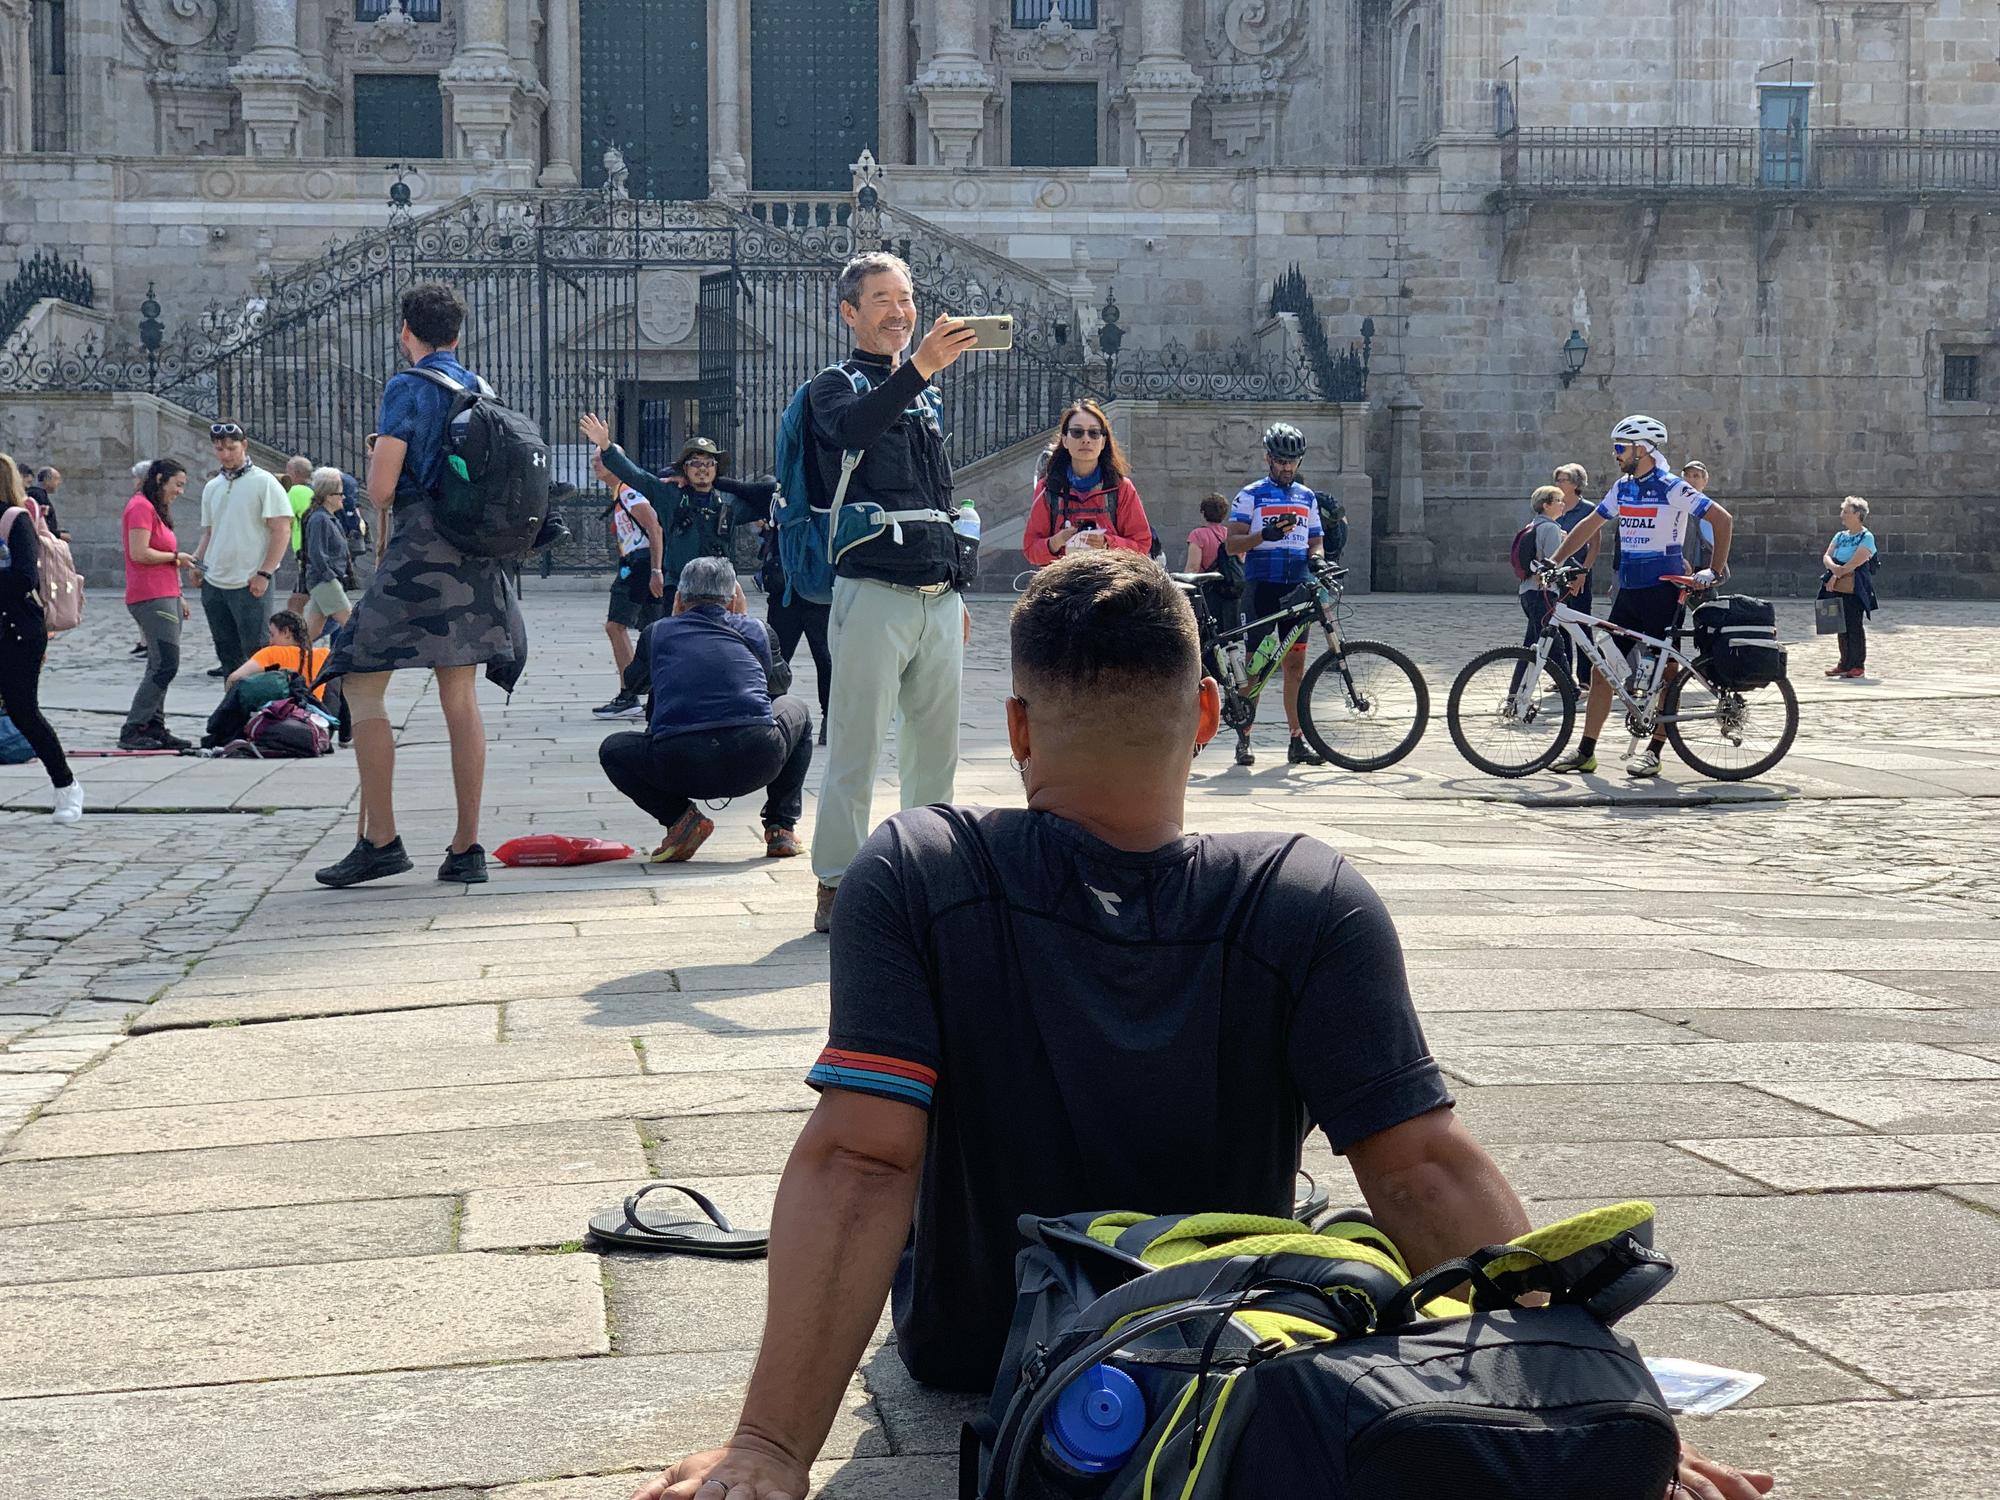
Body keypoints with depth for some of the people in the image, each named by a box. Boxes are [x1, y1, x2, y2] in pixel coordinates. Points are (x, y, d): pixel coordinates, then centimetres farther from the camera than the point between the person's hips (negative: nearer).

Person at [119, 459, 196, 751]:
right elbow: (139, 553, -19)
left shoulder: (156, 509, 22)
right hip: (151, 598, -11)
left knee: (160, 667, 9)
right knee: (166, 665, -15)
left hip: (165, 597, 11)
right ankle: (132, 731, -12)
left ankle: (154, 729, 11)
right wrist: (176, 557, -7)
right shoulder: (141, 506, -9)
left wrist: (177, 597, 20)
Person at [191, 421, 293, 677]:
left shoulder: (264, 482, -4)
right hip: (213, 584, 6)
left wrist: (264, 574, -16)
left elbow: (282, 531, -9)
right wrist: (196, 562, 4)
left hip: (250, 585, -6)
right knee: (227, 656, 10)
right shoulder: (212, 488, 16)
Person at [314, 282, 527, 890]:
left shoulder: (408, 387, -7)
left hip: (420, 549, -7)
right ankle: (467, 847, 6)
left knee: (362, 684, -1)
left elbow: (381, 485, -14)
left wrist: (382, 524, 8)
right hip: (476, 556, 7)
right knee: (461, 697, 8)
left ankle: (379, 839, -6)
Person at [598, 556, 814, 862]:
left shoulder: (656, 633, 21)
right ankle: (781, 828, 22)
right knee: (796, 712, 35)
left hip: (678, 770, -1)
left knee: (613, 749, 32)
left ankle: (679, 816, 5)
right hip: (757, 763, 1)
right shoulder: (754, 630, 21)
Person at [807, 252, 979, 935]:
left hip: (939, 598, 6)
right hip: (873, 594, -6)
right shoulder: (837, 385, 2)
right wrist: (918, 369, -37)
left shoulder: (925, 395, 22)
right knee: (856, 749, -7)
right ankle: (836, 888, -3)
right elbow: (851, 427, -24)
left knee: (936, 746, 8)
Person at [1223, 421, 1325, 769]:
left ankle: (1298, 741, 4)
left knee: (1295, 664, 2)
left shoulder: (1307, 498, 16)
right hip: (1262, 585, -4)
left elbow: (1314, 542, 20)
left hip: (1297, 586, 4)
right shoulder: (1250, 495, 3)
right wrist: (1264, 534, -20)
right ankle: (1243, 738, 4)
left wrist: (1315, 557, -3)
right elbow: (1232, 543, -3)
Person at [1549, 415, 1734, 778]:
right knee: (1601, 667, 3)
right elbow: (1589, 526, 19)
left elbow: (1723, 519, -12)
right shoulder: (1623, 487, 11)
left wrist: (1714, 571, -16)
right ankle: (1585, 751, 6)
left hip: (1664, 591, -7)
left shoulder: (1672, 488, -10)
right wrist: (1552, 563, 13)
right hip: (1629, 590, 7)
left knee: (1666, 671, 0)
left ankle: (1653, 751, 6)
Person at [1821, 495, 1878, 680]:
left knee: (1855, 626, -5)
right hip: (1837, 589, 7)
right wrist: (1833, 567, -16)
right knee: (1842, 626, 9)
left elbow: (1855, 563, -15)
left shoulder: (1866, 537, -5)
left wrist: (1837, 575, -12)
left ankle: (1859, 665, 1)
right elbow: (1826, 557, 5)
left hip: (1854, 590, -7)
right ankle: (1845, 663, 17)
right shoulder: (1840, 536, 16)